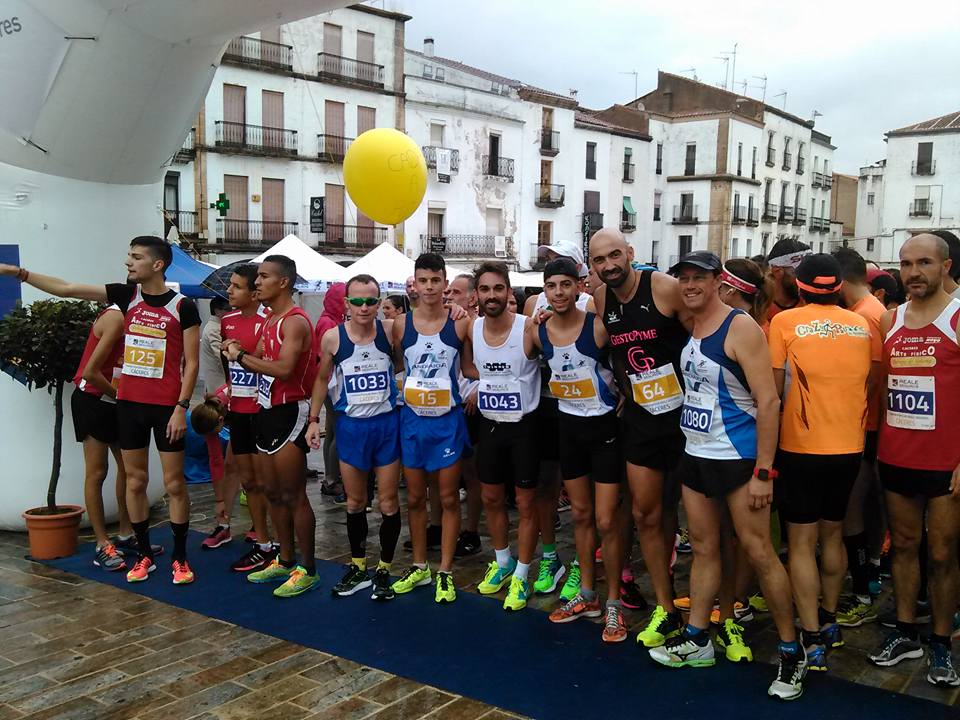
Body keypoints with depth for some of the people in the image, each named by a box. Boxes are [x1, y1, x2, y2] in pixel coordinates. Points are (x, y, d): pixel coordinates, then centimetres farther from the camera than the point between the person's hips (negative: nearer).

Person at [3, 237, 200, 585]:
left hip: (166, 406, -4)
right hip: (128, 403, 4)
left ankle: (180, 558, 13)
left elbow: (191, 363, -7)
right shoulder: (126, 295, 3)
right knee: (135, 481, 10)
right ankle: (145, 554, 22)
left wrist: (181, 408, -13)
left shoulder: (183, 306, -8)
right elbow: (65, 288, 1)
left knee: (173, 482, 2)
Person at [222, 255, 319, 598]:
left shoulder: (295, 321, -16)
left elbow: (283, 368, -28)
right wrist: (239, 354, -6)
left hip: (289, 414, -10)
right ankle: (285, 561, 28)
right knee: (273, 493, 15)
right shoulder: (269, 321, 15)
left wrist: (241, 356, -18)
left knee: (293, 495, -4)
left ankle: (308, 570, 7)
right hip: (266, 411, 10)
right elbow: (262, 363, 14)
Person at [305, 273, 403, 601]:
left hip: (387, 423, -1)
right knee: (355, 502, 13)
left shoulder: (390, 330, -9)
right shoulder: (332, 337, -6)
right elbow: (322, 379, 6)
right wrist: (314, 419, 2)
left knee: (388, 502, 4)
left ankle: (384, 570, 20)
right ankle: (358, 568, 28)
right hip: (351, 425, 1)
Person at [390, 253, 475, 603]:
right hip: (412, 419, 2)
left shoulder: (460, 324, -5)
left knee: (449, 498, 4)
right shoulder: (401, 325, -1)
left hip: (448, 419, -2)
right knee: (415, 498, 12)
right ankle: (419, 566, 28)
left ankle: (445, 572, 16)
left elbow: (470, 367, 3)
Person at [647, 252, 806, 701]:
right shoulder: (686, 330, 8)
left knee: (758, 553, -2)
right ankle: (697, 638, 24)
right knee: (703, 548, 13)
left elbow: (768, 402, -16)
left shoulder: (740, 328, -13)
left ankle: (792, 652, 11)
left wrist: (763, 473, -19)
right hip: (695, 455, 7)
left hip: (737, 457, -7)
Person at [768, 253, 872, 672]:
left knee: (801, 542, 3)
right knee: (833, 534, 20)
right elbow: (871, 385, 9)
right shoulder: (862, 325, 5)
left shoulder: (785, 322, -7)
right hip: (850, 447, 5)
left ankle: (813, 641, 3)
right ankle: (829, 621, 32)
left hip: (802, 447, -4)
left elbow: (773, 389, -6)